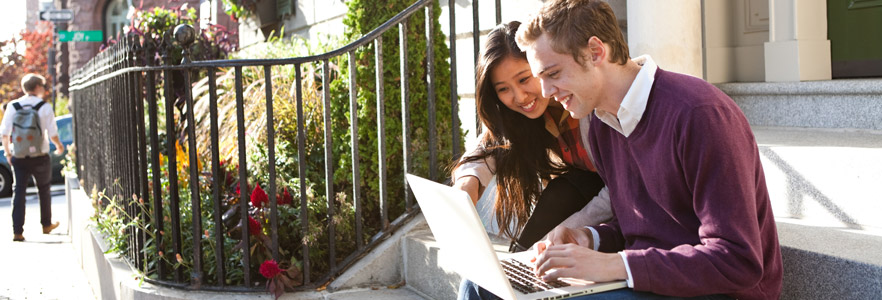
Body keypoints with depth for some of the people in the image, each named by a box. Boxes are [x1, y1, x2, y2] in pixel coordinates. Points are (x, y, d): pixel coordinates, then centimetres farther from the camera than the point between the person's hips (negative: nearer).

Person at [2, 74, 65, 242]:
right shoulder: (45, 107, -6)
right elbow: (52, 134, -7)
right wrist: (59, 146, 12)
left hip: (18, 158, 2)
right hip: (40, 157, -1)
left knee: (18, 192, 3)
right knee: (44, 190, 16)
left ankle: (17, 231, -3)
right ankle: (46, 225, 30)